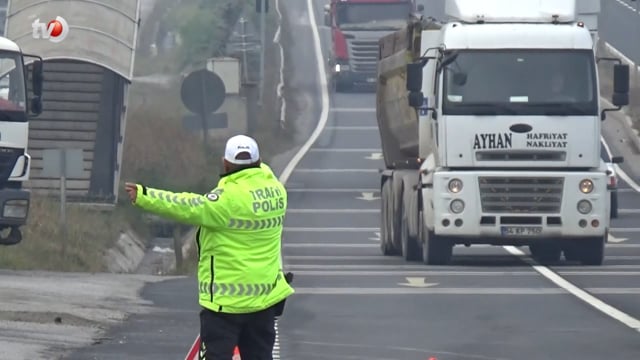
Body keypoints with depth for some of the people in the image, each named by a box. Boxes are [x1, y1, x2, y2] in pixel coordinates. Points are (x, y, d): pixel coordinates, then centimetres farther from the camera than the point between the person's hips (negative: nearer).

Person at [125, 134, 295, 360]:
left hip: (227, 299, -7)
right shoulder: (275, 190, 1)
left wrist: (144, 196, -25)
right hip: (264, 295, 7)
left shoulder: (231, 198, -20)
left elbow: (190, 208, -24)